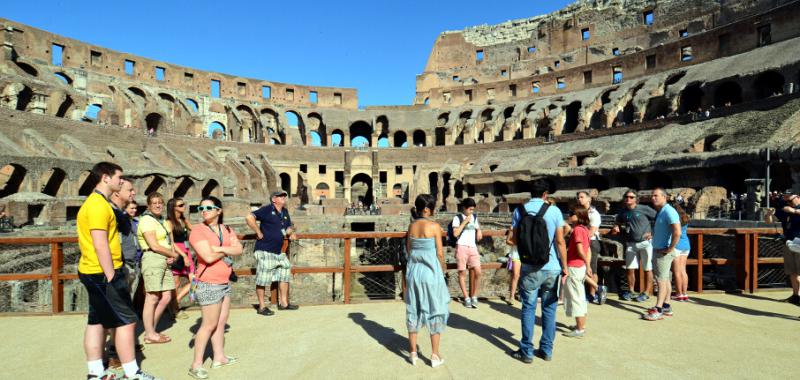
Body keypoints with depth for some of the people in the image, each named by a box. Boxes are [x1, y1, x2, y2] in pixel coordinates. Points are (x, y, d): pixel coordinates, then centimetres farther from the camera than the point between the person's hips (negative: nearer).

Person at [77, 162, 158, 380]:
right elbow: (100, 244, -23)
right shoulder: (99, 204, -17)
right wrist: (111, 277, -21)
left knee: (97, 321, 13)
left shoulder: (93, 202, 16)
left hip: (92, 272, 11)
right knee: (126, 321, -5)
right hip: (103, 273, -11)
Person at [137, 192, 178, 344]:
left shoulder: (162, 220, 18)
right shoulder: (147, 220, -9)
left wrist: (171, 256, -1)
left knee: (166, 297, 10)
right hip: (153, 259, -8)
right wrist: (174, 255, -5)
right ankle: (150, 335, 9)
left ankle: (151, 330, 22)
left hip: (165, 261, 8)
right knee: (152, 298, -2)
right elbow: (154, 246, -16)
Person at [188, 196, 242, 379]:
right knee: (209, 325, -3)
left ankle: (219, 357, 25)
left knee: (221, 322, 14)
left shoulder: (227, 230, 9)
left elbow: (239, 249, -4)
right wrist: (227, 250, -6)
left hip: (225, 283, 7)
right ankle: (196, 365, 7)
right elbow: (209, 257, -20)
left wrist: (220, 248, -17)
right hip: (209, 284, -7)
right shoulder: (198, 231, -10)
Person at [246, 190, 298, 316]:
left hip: (279, 251, 9)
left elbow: (288, 226, 24)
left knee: (285, 275, 13)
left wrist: (290, 231, 1)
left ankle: (283, 303, 25)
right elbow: (249, 218, -22)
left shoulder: (285, 212, 12)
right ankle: (262, 307, 11)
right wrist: (259, 233, -18)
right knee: (262, 279, 0)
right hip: (265, 251, -9)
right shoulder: (267, 210, -11)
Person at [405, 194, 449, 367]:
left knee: (413, 310, 13)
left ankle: (413, 353, 21)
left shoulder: (412, 226, 2)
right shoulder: (434, 226, -12)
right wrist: (443, 267, 9)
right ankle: (435, 355, 15)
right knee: (435, 311, 8)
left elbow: (408, 249, 8)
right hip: (431, 272, -5)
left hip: (413, 271, 5)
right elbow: (439, 253, -8)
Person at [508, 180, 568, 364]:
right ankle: (546, 350, 22)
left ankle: (526, 351, 14)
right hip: (552, 268, 0)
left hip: (529, 269, 0)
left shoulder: (520, 211, -1)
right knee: (549, 309, 12)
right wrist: (564, 267, 4)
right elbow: (560, 241, -5)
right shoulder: (554, 211, -4)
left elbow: (514, 239, 3)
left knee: (528, 309, 8)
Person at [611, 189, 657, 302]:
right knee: (630, 268, 6)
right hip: (631, 243, 4)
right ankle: (630, 291, 18)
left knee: (648, 269, 4)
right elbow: (617, 223, 23)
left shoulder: (644, 209, -6)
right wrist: (616, 227, 1)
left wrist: (653, 233, -11)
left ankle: (646, 293, 13)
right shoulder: (623, 212, 8)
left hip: (645, 242, -4)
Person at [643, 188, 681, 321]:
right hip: (658, 250, 10)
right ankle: (666, 307, 23)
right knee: (665, 279, 14)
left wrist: (670, 249, -20)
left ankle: (658, 310, -4)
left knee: (661, 280, -7)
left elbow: (677, 232, -25)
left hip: (663, 252, -10)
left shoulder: (668, 211, -16)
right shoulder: (660, 212, 13)